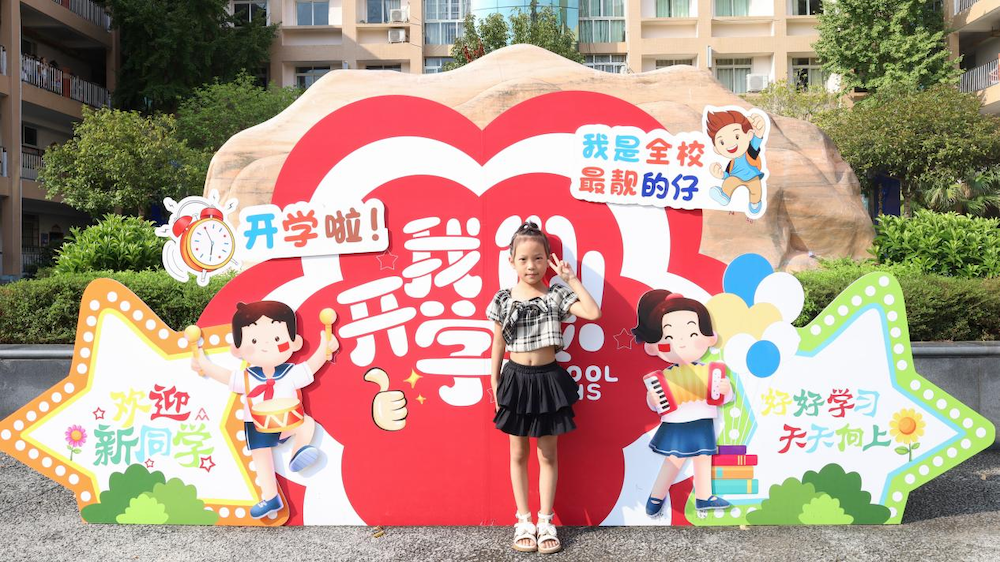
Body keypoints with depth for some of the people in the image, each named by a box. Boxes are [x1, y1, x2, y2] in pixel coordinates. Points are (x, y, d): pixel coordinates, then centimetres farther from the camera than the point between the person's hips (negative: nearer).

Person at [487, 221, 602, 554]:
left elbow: (593, 313, -18)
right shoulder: (503, 299, -1)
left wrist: (571, 279, -15)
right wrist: (495, 383, 6)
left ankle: (545, 521, 20)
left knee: (547, 454, 9)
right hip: (516, 379, 1)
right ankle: (523, 520, 22)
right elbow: (498, 344, 5)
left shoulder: (557, 296, -5)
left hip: (548, 379, -1)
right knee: (518, 454, 10)